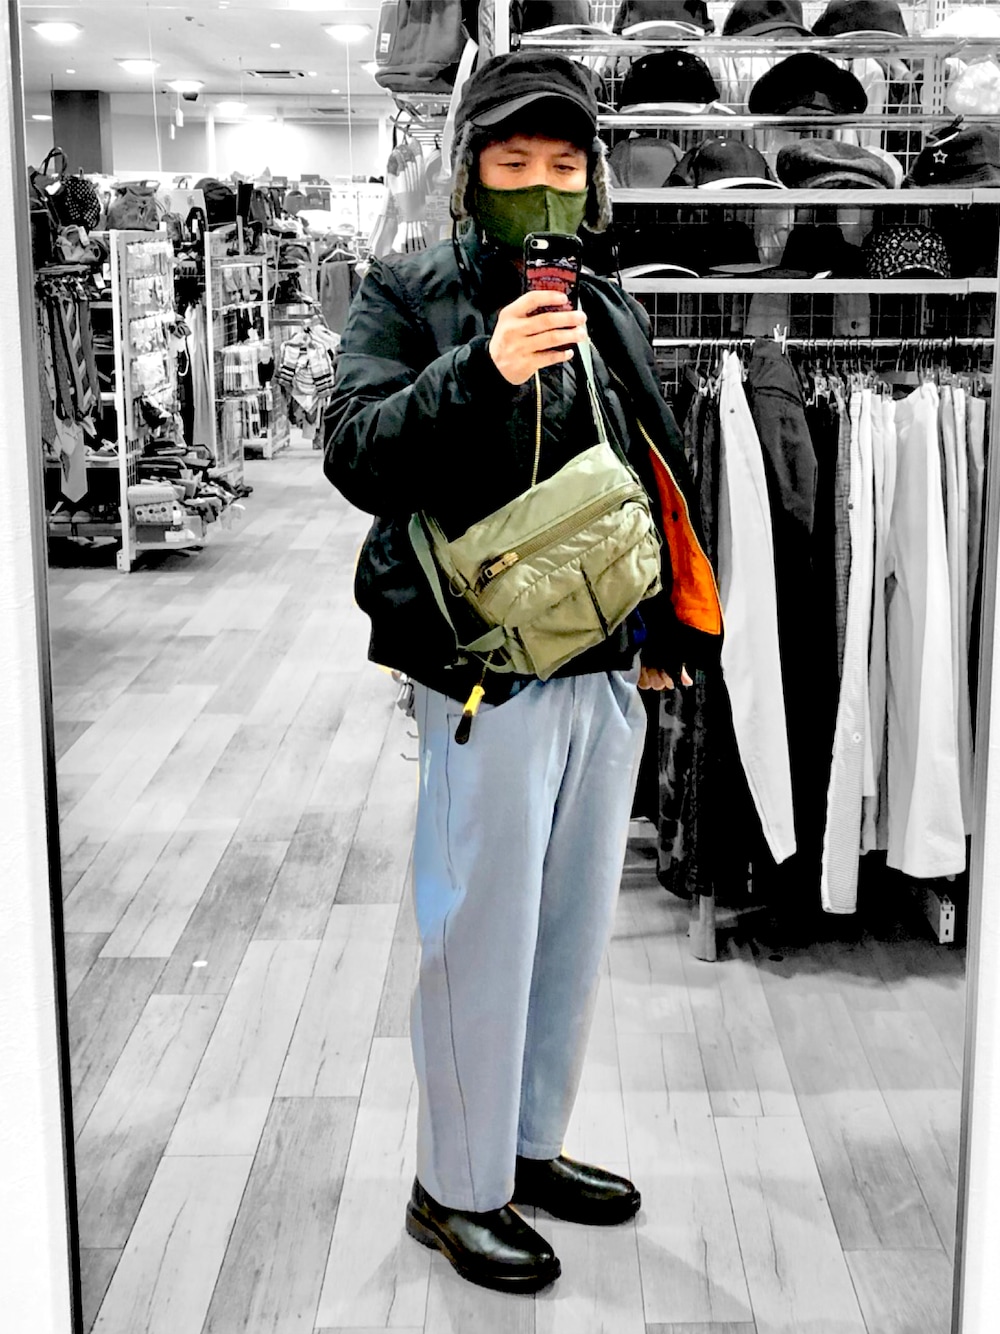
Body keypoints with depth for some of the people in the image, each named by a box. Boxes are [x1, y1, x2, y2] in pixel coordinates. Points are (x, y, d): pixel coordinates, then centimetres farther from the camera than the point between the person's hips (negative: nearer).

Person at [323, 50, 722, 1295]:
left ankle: (529, 1145, 33)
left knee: (574, 927, 15)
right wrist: (480, 369, -30)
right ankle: (455, 1188, 19)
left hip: (611, 674, 7)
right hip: (488, 672, -6)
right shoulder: (408, 295, -4)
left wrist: (665, 633, 16)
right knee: (482, 938, 1)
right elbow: (356, 458, -17)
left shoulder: (611, 310, 13)